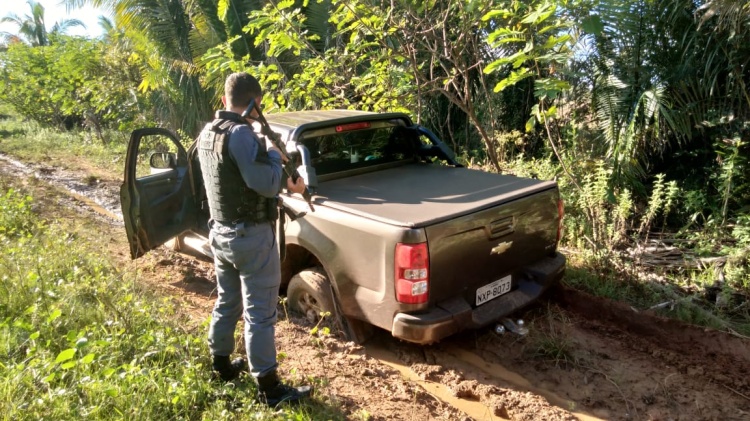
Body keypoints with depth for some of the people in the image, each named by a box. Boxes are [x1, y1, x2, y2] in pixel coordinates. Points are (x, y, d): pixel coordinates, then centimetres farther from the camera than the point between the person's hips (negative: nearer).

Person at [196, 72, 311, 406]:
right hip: (251, 236, -9)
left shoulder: (206, 133, 7)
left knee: (226, 303, 22)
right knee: (259, 312, -1)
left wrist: (284, 184, 13)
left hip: (220, 232, 9)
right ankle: (269, 388, 9)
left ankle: (222, 366, 38)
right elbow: (267, 184, -24)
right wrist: (274, 154, -7)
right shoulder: (240, 134, -22)